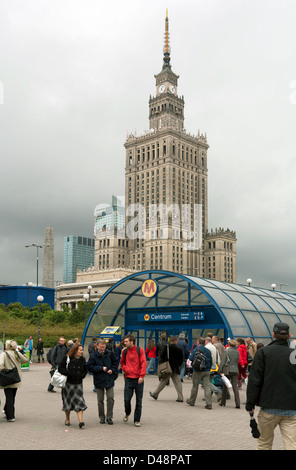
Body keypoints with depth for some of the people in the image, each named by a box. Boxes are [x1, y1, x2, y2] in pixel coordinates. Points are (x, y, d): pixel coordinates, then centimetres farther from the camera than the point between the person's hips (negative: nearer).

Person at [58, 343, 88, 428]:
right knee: (68, 401, 9)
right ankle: (67, 419, 27)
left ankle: (80, 421, -14)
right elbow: (60, 368, -7)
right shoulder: (66, 358, -7)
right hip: (68, 383, -2)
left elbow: (85, 371, 13)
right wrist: (69, 374, -18)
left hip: (78, 384, 2)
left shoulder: (82, 359, 5)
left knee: (79, 401, -10)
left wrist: (80, 376, -7)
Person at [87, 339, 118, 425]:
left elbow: (115, 362, 14)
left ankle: (109, 417, 9)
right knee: (100, 400, 7)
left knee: (110, 398, -3)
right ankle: (102, 417, 22)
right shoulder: (93, 356, -7)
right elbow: (89, 367, -9)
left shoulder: (110, 354, -1)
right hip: (99, 380, -1)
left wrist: (112, 370, -3)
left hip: (109, 380, 1)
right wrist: (101, 368, -15)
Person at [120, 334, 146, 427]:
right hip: (128, 378, 2)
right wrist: (124, 369, 4)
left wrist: (141, 376, -14)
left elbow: (144, 363, -6)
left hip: (138, 379, -2)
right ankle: (127, 413, 27)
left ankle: (137, 420, 14)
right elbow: (122, 362, 23)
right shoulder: (125, 351, 7)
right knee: (127, 399, -2)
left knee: (138, 401, 3)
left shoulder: (140, 350, -2)